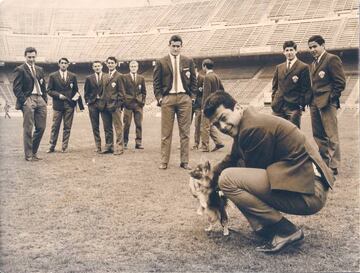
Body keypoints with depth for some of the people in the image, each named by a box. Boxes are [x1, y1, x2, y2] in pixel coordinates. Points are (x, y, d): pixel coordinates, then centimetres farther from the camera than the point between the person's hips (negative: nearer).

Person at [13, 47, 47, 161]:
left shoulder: (40, 70, 20)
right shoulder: (20, 69, 0)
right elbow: (16, 88, -6)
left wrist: (45, 100, 11)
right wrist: (24, 101, -14)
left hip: (40, 100, 6)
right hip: (28, 100, -6)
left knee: (41, 127, 4)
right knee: (28, 129, -4)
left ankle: (33, 152, 18)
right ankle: (28, 155, 4)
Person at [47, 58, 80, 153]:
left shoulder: (73, 76, 10)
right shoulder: (53, 76, 5)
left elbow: (76, 90, 15)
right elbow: (49, 90, 3)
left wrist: (76, 95, -6)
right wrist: (58, 95, -11)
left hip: (69, 104, 1)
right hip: (57, 104, -1)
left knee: (67, 127, 3)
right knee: (55, 126, 1)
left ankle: (64, 147, 10)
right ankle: (52, 146, 10)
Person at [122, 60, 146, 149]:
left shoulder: (141, 78, 14)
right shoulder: (125, 77, 4)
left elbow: (144, 91, 16)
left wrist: (143, 101, 6)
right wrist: (124, 101, -4)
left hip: (138, 104, 3)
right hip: (128, 103, -2)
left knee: (139, 124, 0)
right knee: (127, 124, -2)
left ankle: (138, 143, 5)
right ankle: (125, 142, 7)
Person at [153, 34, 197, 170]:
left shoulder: (188, 61, 11)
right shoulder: (161, 62, 6)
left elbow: (193, 80, 14)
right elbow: (156, 82, 5)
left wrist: (192, 95, 4)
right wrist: (159, 97, -5)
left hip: (184, 98, 2)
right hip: (167, 98, -1)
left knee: (185, 132, 3)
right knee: (166, 132, 0)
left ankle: (184, 161, 10)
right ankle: (164, 161, 6)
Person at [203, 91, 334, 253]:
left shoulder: (254, 127, -17)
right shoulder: (244, 125, 14)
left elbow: (255, 169, -8)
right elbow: (232, 160, 25)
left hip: (308, 192, -11)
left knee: (227, 178, -16)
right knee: (235, 171, 20)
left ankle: (286, 231, -9)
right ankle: (265, 228, 11)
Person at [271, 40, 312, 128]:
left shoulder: (303, 67, 0)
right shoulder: (279, 67, 16)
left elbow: (306, 88, -2)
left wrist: (302, 104, -8)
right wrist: (274, 101, 9)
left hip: (294, 106, -5)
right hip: (278, 107, 5)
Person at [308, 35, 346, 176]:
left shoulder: (332, 59, -6)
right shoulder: (313, 64, 19)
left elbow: (340, 82, -10)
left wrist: (330, 98, -12)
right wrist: (311, 100, 9)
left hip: (326, 103, -9)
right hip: (315, 103, 9)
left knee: (331, 136, -5)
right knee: (318, 135, 12)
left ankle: (333, 166, 0)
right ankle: (324, 162, 23)